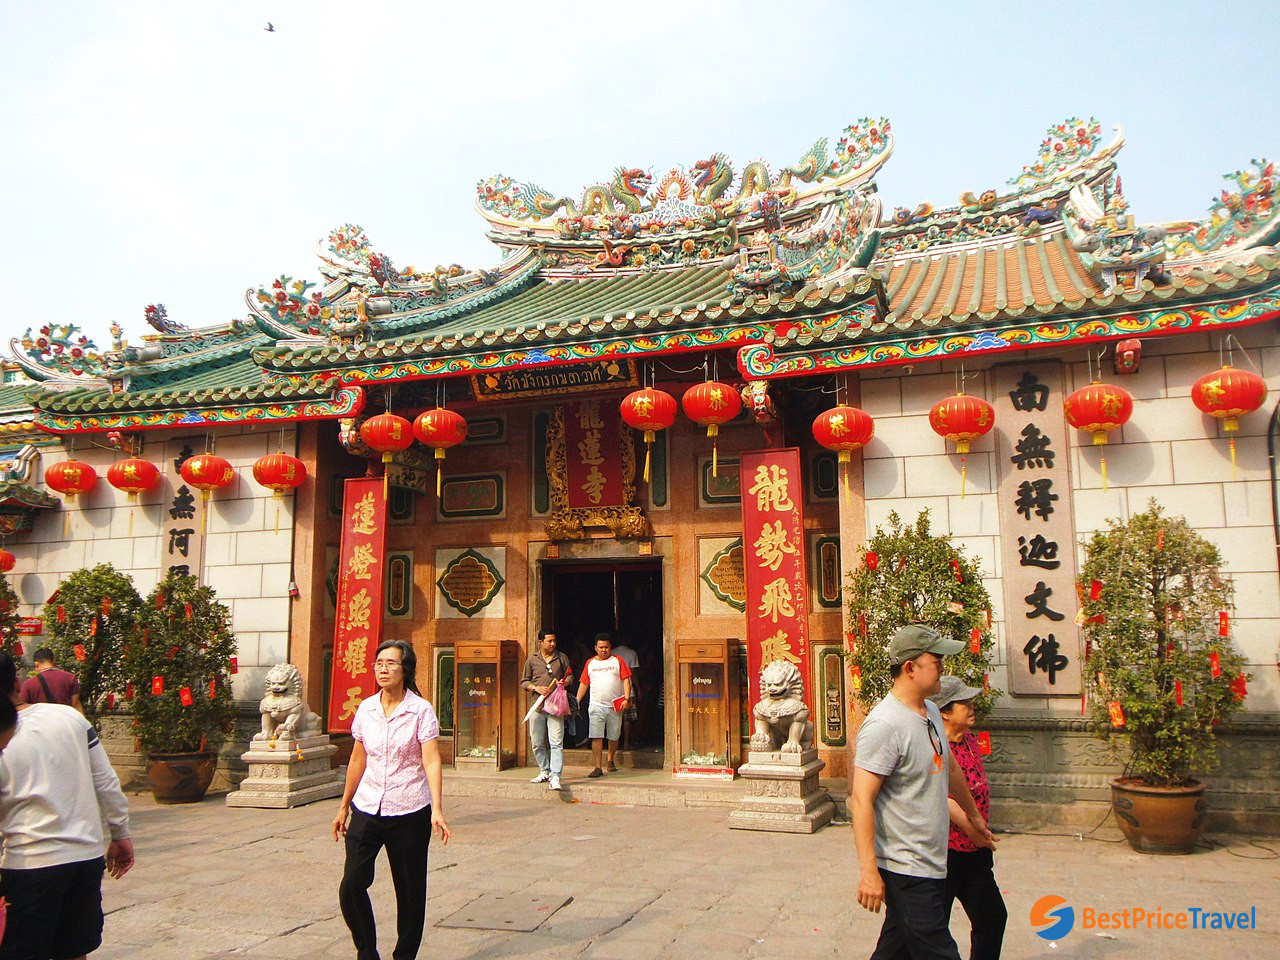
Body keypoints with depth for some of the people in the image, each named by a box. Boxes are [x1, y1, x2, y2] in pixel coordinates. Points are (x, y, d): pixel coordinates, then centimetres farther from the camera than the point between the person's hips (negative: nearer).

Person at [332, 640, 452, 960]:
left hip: (409, 813, -3)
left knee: (410, 891, 5)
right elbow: (357, 760, 15)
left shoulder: (421, 710, -7)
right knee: (351, 885, -6)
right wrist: (344, 807, 18)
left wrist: (437, 809, -25)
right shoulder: (365, 709, 6)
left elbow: (432, 761, -14)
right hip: (367, 810, 4)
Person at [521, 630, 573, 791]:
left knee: (556, 743, -12)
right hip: (537, 705, 2)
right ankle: (544, 772, 25)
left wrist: (565, 682, -5)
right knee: (537, 743, 8)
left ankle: (555, 777, -14)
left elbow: (570, 676, 17)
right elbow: (524, 681, 11)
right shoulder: (532, 660, 9)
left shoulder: (562, 658, 9)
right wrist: (536, 688, -8)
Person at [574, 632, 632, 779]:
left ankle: (611, 760, 34)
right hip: (596, 706, 0)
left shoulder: (617, 661, 5)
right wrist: (576, 702, 4)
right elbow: (584, 684, 12)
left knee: (614, 737, 10)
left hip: (615, 706, 0)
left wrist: (626, 698, -12)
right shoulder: (590, 663, 10)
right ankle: (598, 768, -8)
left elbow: (626, 680, 0)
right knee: (596, 737, -9)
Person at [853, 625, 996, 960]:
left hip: (932, 863, 9)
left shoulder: (932, 713, 9)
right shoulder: (884, 724, -21)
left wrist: (974, 817, 37)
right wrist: (868, 871, -26)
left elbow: (950, 768, 26)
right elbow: (862, 800, -24)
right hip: (904, 869, -9)